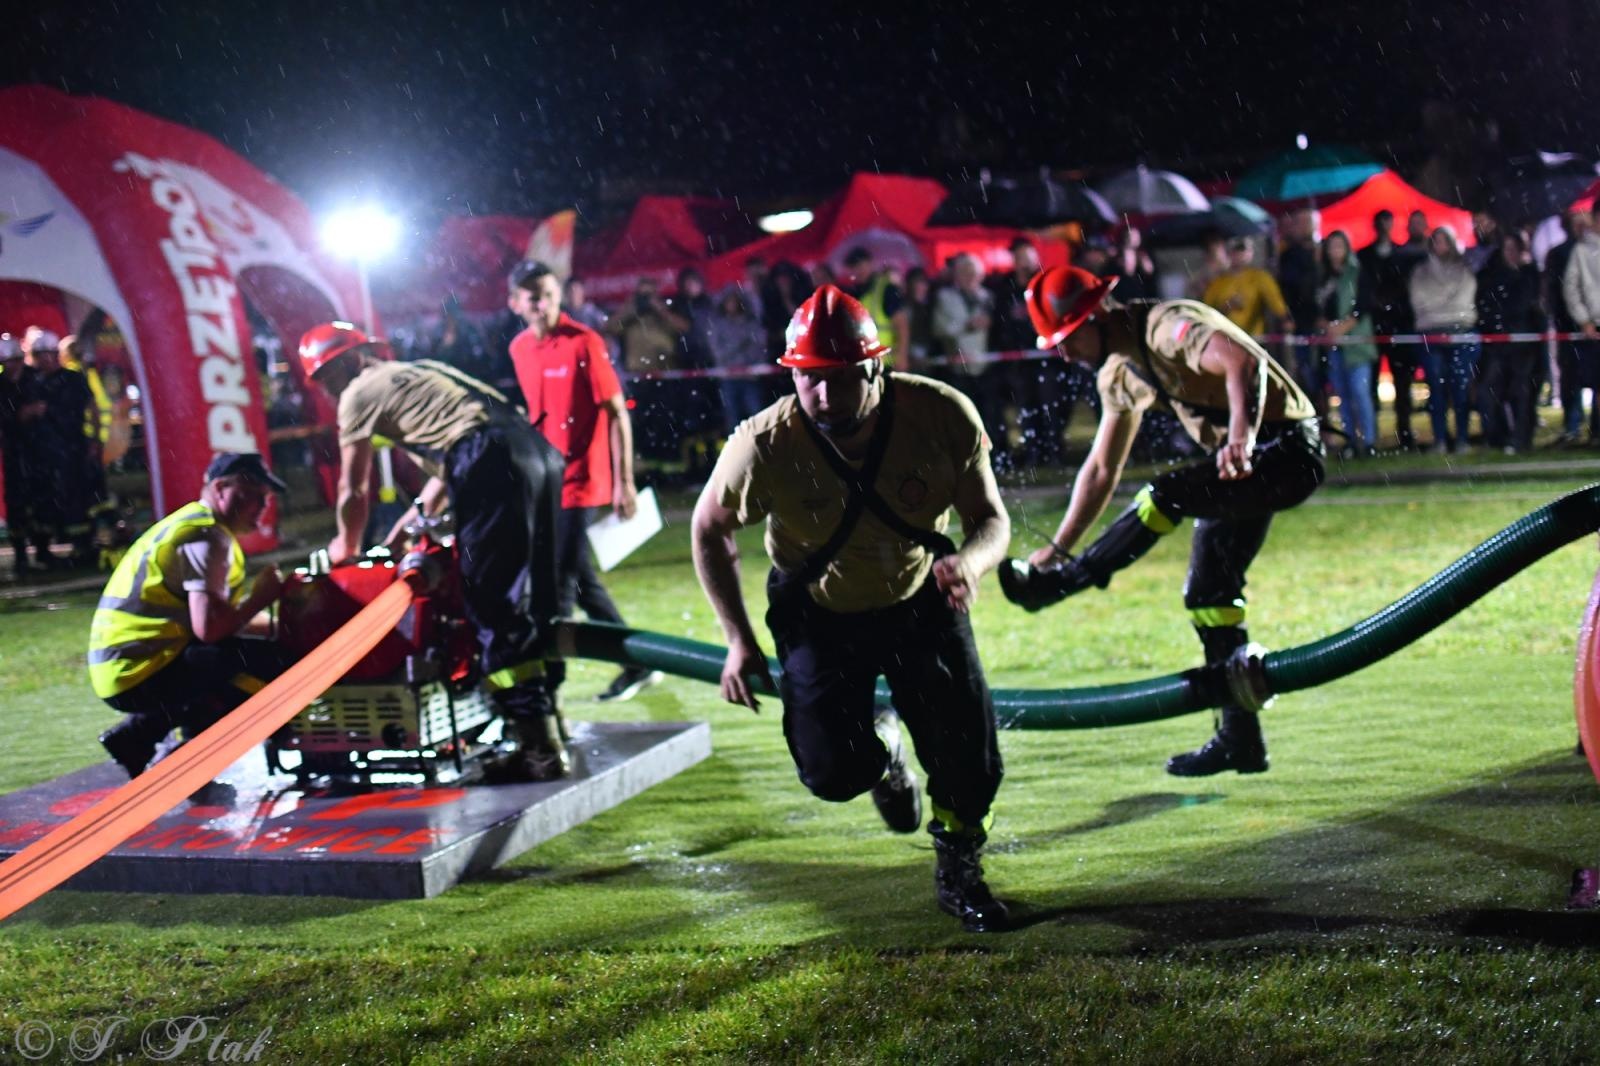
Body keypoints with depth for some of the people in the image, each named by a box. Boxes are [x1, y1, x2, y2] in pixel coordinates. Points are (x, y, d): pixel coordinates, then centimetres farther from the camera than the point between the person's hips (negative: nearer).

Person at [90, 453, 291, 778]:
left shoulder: (189, 524, 21)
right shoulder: (207, 537, -11)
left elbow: (217, 618, 21)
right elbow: (208, 628, -22)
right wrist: (260, 598, -7)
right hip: (140, 672, -10)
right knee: (271, 663, -19)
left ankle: (137, 734, 17)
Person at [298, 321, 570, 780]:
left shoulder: (360, 392, 11)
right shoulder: (419, 372, 34)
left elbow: (354, 491, 17)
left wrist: (346, 546, 34)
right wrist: (406, 525, 43)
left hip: (493, 465, -9)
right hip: (539, 450, 9)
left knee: (496, 609, -5)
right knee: (536, 599, 17)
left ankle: (540, 749, -9)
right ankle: (548, 723, 24)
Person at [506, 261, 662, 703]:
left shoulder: (584, 343, -12)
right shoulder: (519, 349, 7)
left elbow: (617, 413, -11)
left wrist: (624, 482, -15)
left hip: (580, 480, -7)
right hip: (544, 480, 7)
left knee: (560, 583, -8)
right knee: (579, 579, 14)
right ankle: (637, 664, 26)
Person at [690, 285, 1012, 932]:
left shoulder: (941, 416, -26)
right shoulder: (765, 446, -27)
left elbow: (991, 519, -14)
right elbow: (710, 529, -7)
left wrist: (970, 562, -38)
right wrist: (738, 640, -9)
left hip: (922, 603, 1)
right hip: (819, 616, -1)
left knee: (969, 756, -8)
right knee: (835, 774, -12)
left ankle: (958, 872, 24)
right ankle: (879, 753, 29)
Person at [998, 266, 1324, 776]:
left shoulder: (1168, 326, -21)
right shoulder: (1119, 371, 8)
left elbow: (1245, 363, -39)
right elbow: (1101, 469, 14)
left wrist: (1242, 436, -54)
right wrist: (1058, 546, 11)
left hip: (1286, 450, -10)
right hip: (1241, 466, 10)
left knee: (1165, 496, -26)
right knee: (1207, 595, 8)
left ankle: (1059, 583, -10)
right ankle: (1239, 739, 15)